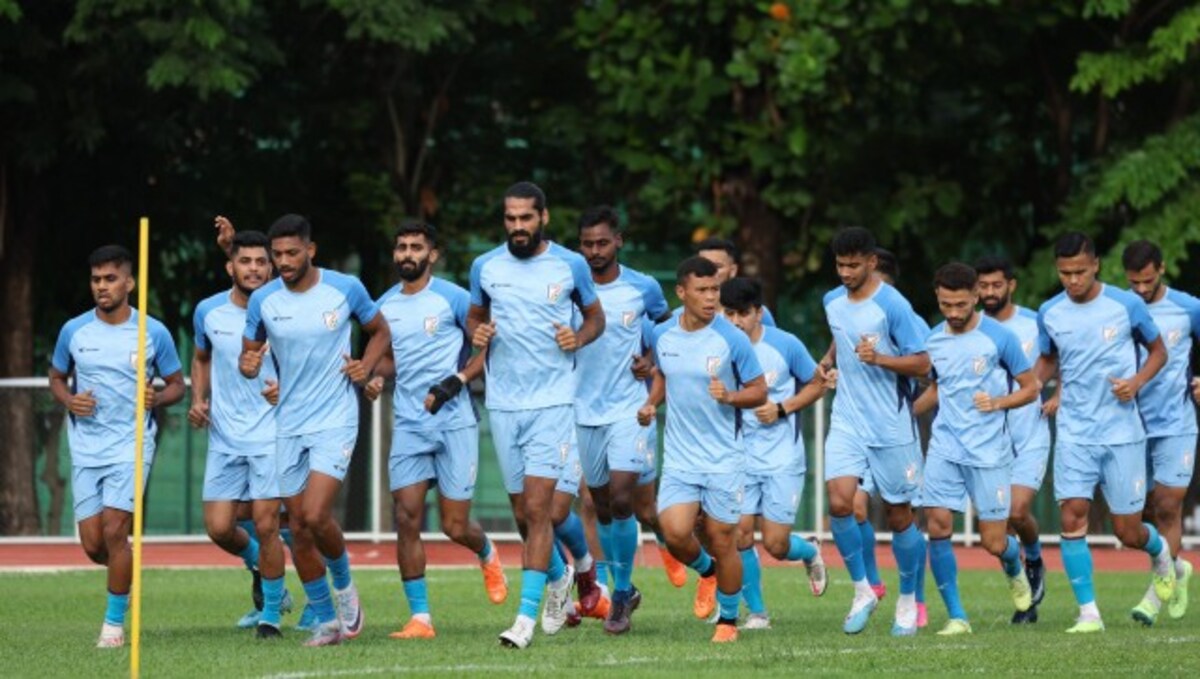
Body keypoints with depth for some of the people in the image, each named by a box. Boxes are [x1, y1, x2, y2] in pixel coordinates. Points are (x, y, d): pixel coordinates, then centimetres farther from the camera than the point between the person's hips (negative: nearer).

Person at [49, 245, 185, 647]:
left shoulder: (154, 333, -3)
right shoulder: (74, 331, 2)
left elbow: (177, 385, 7)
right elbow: (57, 377, 16)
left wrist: (157, 399, -15)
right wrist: (69, 399, -6)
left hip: (131, 444, -3)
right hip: (86, 447, 3)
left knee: (113, 531, -16)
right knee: (93, 546, 0)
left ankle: (115, 622, -3)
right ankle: (126, 569, 35)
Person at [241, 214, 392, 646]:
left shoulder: (346, 289, -6)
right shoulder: (263, 300, -2)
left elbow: (379, 331, 11)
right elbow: (249, 353, 8)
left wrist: (367, 367, -8)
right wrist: (248, 365, -16)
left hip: (335, 420, -3)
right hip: (289, 426, 3)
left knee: (315, 515, -18)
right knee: (298, 529, 4)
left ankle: (344, 583, 12)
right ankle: (326, 621, 18)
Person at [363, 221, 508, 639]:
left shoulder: (453, 298, -5)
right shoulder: (385, 306, 10)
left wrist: (456, 382, -15)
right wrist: (376, 377, 4)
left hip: (454, 421, -4)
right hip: (408, 426, 4)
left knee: (455, 526, -2)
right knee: (407, 517, -8)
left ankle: (488, 556, 35)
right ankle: (420, 618, -4)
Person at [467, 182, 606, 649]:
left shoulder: (570, 265, 0)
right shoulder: (485, 267, 5)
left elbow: (595, 316, 13)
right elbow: (474, 316, 18)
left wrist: (578, 338, -8)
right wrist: (477, 332, -4)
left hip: (552, 401, -3)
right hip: (503, 404, 3)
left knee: (538, 508, -13)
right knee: (524, 514, 9)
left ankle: (526, 616, -14)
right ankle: (558, 576, 39)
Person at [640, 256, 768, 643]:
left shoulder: (732, 339, -10)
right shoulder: (662, 336, 2)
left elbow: (759, 392, -3)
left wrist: (730, 396, -22)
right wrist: (651, 403, 4)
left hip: (724, 458, -3)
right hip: (679, 457, 3)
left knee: (722, 540, 1)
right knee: (675, 532, -13)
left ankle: (728, 619, 20)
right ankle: (706, 570, 22)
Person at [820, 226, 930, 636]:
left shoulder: (892, 306, -13)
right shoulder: (833, 302, 6)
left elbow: (921, 364, -13)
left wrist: (879, 359, -25)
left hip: (892, 427, -4)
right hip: (847, 422, 4)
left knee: (899, 515, 5)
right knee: (839, 502, -15)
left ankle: (908, 602, 23)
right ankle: (862, 591, 0)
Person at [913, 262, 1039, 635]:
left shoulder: (999, 337, -7)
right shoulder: (933, 340, 7)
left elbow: (1031, 388, 0)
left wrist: (998, 402, -15)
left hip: (989, 451, -4)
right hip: (944, 448, 4)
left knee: (994, 542, -2)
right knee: (938, 527, -11)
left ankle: (1015, 570, 35)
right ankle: (956, 616, -2)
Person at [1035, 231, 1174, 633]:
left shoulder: (1126, 305, -6)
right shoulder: (1050, 313, 2)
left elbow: (1158, 351, 7)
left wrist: (1137, 382, -12)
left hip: (1122, 431, -2)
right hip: (1074, 432, 2)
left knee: (1128, 531, 2)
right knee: (1072, 517, -13)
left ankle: (1160, 554, 38)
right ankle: (1088, 612, -7)